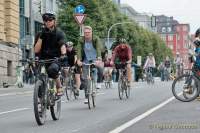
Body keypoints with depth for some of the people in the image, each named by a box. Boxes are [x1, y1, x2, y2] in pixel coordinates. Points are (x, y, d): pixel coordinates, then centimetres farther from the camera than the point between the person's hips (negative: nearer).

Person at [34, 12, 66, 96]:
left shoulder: (59, 33, 0)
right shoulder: (42, 33, 7)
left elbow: (62, 45, -18)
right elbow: (36, 50, -3)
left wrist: (63, 54, -40)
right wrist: (41, 37, -15)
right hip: (44, 59, 3)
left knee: (52, 69, -37)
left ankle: (59, 87, -16)